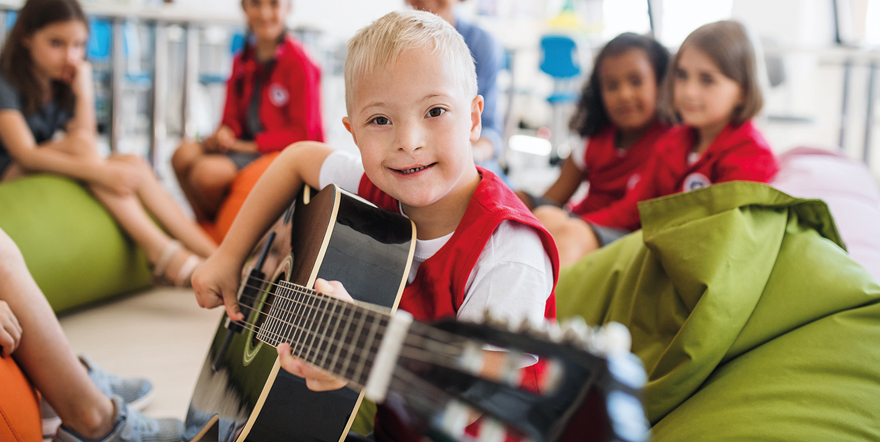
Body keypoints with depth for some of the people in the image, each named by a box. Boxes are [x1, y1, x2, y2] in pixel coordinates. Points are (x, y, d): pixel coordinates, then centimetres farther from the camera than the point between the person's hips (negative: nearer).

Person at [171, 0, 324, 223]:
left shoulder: (299, 61, -13)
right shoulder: (242, 60, 11)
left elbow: (302, 133, -13)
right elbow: (232, 119, 16)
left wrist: (251, 145, -15)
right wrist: (222, 135, -8)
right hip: (245, 145, 7)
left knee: (208, 171, -25)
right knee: (184, 154, -14)